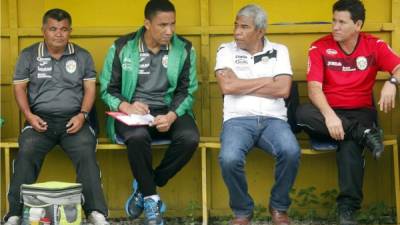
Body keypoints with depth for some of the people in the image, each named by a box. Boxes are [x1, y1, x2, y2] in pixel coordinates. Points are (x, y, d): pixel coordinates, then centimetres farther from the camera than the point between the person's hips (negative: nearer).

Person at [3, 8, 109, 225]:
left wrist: (82, 114, -7)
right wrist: (29, 116, -7)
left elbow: (90, 89, 10)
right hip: (40, 119, 0)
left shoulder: (82, 56, 13)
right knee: (26, 152, -29)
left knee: (86, 152, -29)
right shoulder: (28, 55, 11)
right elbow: (19, 88, 9)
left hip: (74, 120, 0)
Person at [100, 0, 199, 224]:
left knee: (190, 138, -31)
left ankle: (144, 189, -9)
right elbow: (108, 89, 3)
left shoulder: (184, 49, 3)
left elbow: (187, 91, 2)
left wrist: (171, 116, -19)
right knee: (138, 137, -37)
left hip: (169, 111, 2)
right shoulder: (122, 47, 0)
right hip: (132, 112, -2)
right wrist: (126, 107, -19)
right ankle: (151, 199, -16)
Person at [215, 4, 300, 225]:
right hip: (238, 119, -1)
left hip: (273, 119, 1)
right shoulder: (226, 50, 10)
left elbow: (283, 89, -3)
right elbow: (227, 86, -7)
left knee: (291, 152, -32)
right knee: (229, 158, -33)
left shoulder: (279, 51, 11)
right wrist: (266, 81, -1)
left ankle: (279, 207, -4)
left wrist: (242, 86, -3)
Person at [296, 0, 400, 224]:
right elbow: (314, 87, -12)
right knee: (302, 113, -32)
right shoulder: (320, 48, -3)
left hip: (360, 112, -1)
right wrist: (329, 115, -31)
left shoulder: (374, 46, 1)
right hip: (329, 111, 1)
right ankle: (364, 134, -30)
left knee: (350, 142, -35)